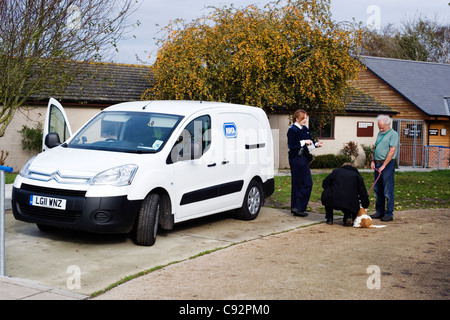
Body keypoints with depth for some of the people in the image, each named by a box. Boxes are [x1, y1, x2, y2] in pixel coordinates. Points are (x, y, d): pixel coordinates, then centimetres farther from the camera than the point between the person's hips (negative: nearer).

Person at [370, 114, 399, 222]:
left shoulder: (393, 134, -8)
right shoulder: (379, 134, 17)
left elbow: (392, 151, -15)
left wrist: (383, 166, -18)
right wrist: (373, 161, 9)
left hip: (387, 164, -8)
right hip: (377, 164, 8)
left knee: (388, 190, -6)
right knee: (378, 190, 11)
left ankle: (389, 214, -2)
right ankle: (379, 212, 19)